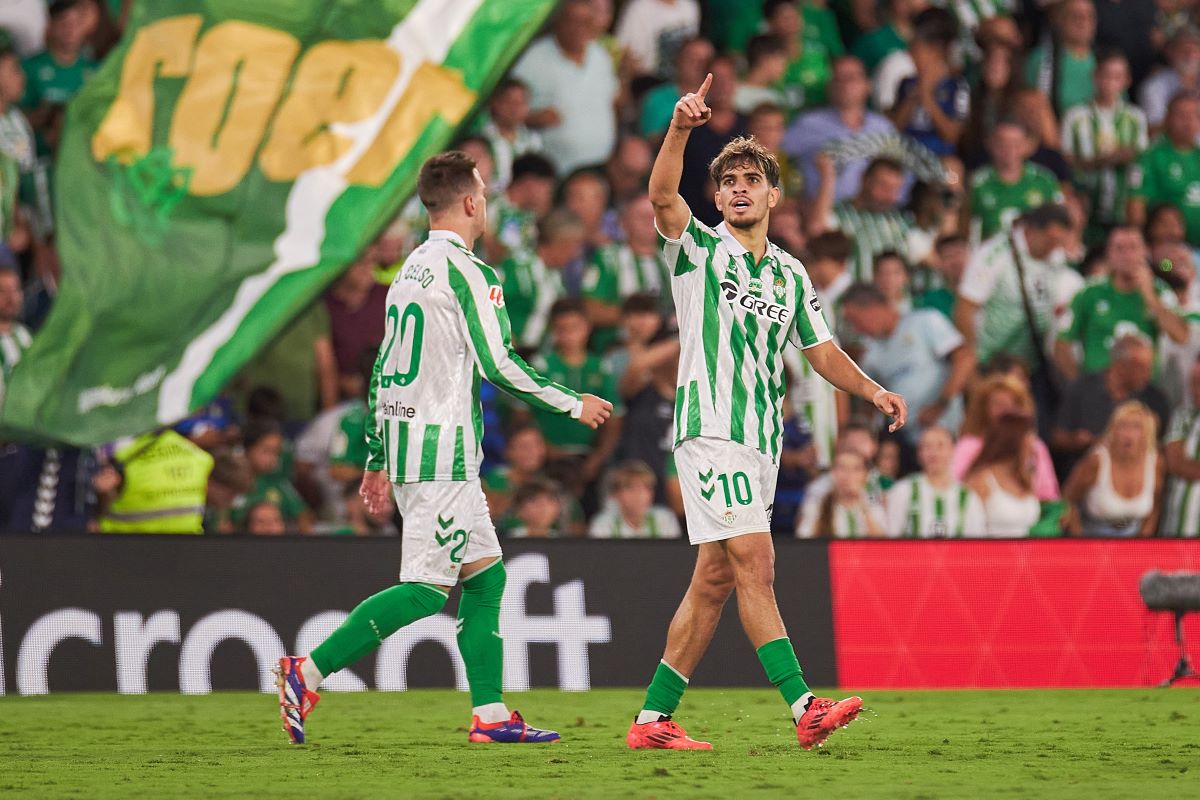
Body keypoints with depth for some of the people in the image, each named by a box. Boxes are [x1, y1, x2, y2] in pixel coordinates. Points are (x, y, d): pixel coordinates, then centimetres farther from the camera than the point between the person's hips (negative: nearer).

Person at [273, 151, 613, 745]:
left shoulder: (411, 269, 16)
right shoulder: (466, 271, -11)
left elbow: (384, 371, 19)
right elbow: (499, 366, -14)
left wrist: (377, 462, 22)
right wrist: (573, 405, -2)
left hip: (403, 443, 10)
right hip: (441, 449, -10)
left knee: (485, 573, 11)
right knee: (426, 589, -9)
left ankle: (490, 714, 8)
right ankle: (308, 673, -13)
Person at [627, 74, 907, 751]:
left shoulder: (790, 274, 18)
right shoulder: (700, 250, 1)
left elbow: (822, 350, 22)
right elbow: (662, 197, -18)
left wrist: (872, 391, 4)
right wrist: (681, 129, -34)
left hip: (762, 439, 7)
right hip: (711, 429, -7)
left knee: (715, 581, 5)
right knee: (755, 562, -16)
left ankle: (653, 718, 10)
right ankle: (804, 708, -25)